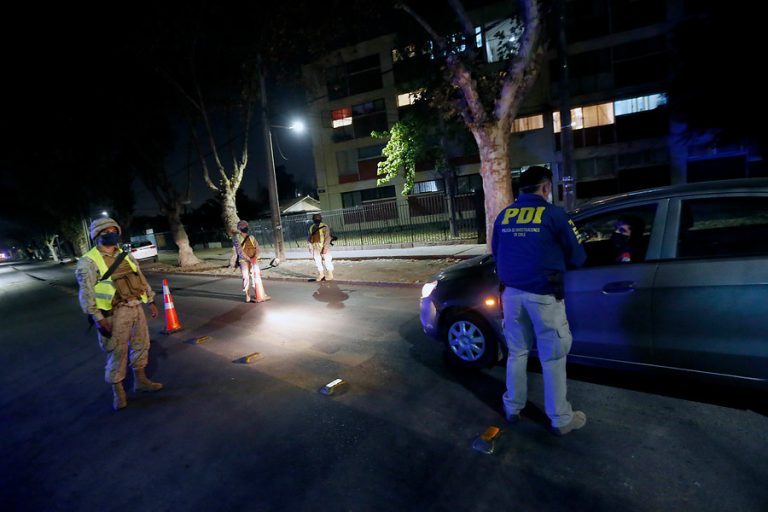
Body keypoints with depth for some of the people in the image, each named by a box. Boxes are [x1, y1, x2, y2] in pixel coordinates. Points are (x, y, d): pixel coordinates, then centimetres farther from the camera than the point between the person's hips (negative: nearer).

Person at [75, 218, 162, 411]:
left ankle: (140, 380, 32)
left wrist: (151, 302, 15)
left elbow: (141, 279, 16)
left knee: (141, 344, 15)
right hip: (114, 313, -6)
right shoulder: (89, 261, -9)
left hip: (136, 308, 6)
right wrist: (98, 318, -19)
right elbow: (86, 292, -13)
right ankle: (118, 391, 17)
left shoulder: (126, 256, 11)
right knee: (117, 352, 1)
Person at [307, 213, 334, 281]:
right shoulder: (311, 228, 10)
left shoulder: (324, 227, -8)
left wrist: (325, 247, -20)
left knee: (327, 261, 0)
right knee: (318, 261, 10)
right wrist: (310, 248, 10)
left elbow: (327, 238, -13)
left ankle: (330, 275, 9)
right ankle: (321, 275, 22)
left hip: (324, 247, -6)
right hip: (315, 248, 6)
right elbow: (309, 238, 16)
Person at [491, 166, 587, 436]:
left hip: (511, 292, 5)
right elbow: (577, 257, 2)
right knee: (553, 358, 8)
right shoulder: (553, 213, -5)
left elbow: (495, 252, 20)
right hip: (543, 294, -4)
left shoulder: (504, 215, 8)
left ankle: (513, 408, 31)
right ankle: (560, 420, 21)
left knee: (516, 352, 18)